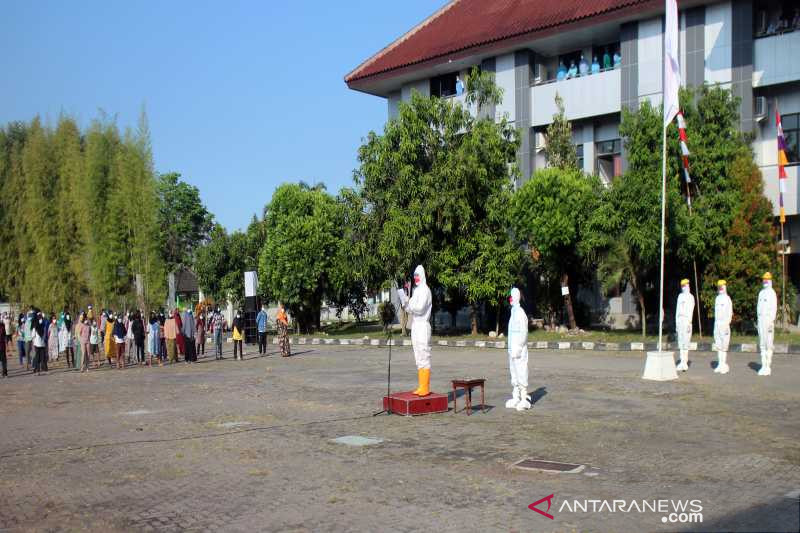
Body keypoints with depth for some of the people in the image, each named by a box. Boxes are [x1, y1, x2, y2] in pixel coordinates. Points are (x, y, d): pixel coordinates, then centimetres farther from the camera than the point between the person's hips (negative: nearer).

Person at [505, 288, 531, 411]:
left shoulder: (520, 313, -14)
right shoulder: (513, 312, 16)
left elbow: (523, 333, -20)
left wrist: (517, 349, -22)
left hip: (519, 350, -10)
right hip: (512, 350, 10)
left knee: (521, 374, -7)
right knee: (514, 374, 12)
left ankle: (524, 399, -4)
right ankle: (515, 398, 17)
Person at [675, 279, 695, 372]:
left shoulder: (690, 297, -5)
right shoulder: (680, 296, 17)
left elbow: (690, 311, -11)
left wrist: (689, 323, -17)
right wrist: (676, 323, 16)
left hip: (686, 320, -7)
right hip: (679, 320, 7)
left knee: (685, 341, -8)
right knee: (680, 341, 7)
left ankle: (684, 362, -8)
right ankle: (683, 361, 11)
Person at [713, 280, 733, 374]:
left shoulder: (727, 299, -7)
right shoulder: (717, 298, 15)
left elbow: (729, 313, -10)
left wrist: (727, 324, -16)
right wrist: (716, 324, 15)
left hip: (724, 324, -7)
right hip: (717, 324, 7)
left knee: (724, 346, -7)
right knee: (718, 345, 7)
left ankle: (725, 366, -3)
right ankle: (720, 364, 11)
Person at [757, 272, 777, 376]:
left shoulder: (772, 292, -9)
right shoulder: (761, 293, 16)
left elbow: (774, 308, -14)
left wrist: (771, 321, -19)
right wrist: (758, 320, 15)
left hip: (768, 319, -8)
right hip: (760, 319, 8)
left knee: (768, 343, -7)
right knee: (762, 343, 9)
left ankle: (768, 366, -5)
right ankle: (763, 365, 14)